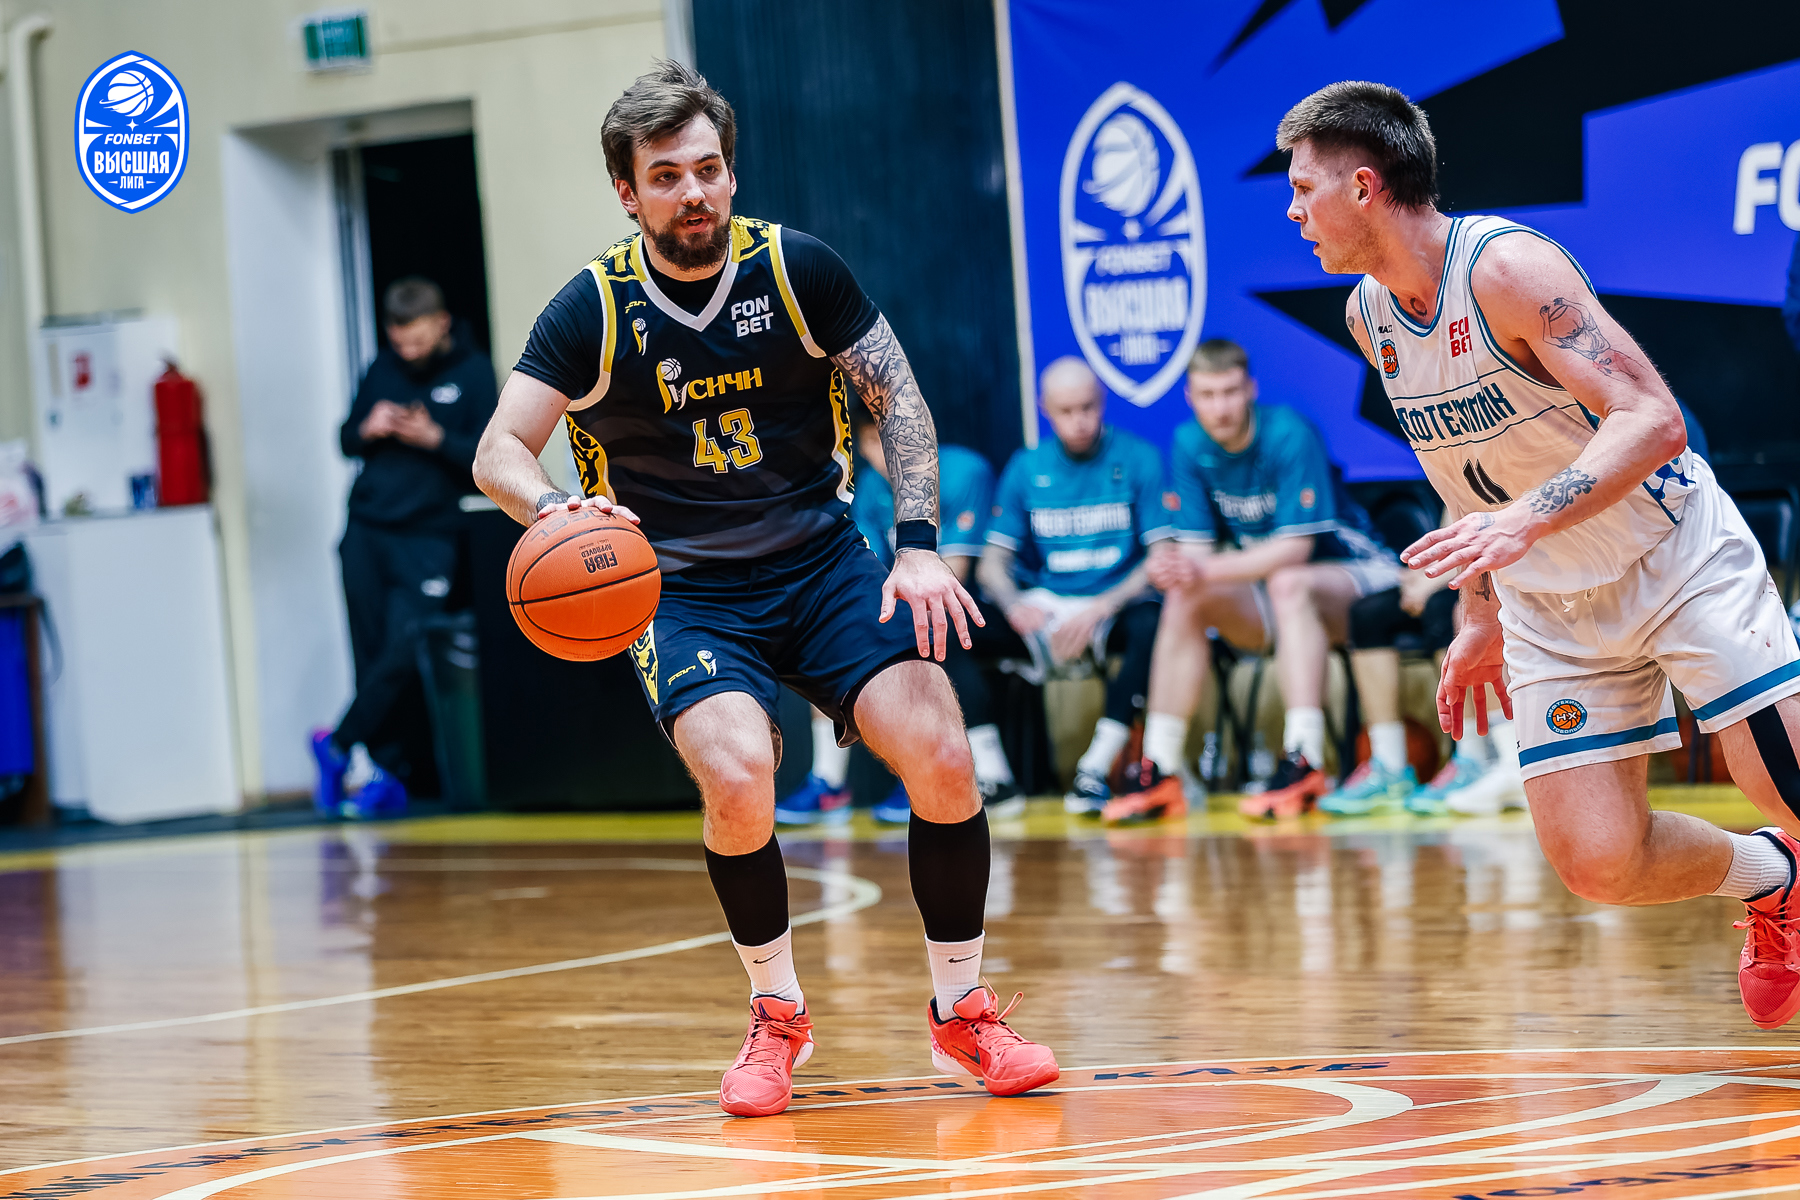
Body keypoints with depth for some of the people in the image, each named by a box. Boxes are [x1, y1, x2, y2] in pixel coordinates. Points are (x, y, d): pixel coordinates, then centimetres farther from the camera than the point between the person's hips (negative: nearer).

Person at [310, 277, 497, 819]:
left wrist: (435, 438, -20)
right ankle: (382, 770, 6)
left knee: (403, 653, -13)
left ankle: (341, 745, -1)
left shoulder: (473, 373, -1)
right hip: (366, 533, 4)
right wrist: (367, 430, -5)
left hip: (427, 538, -4)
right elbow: (346, 439, 18)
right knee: (370, 657, 1)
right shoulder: (383, 368, 11)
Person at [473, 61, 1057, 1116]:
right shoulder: (594, 309, -8)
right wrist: (555, 509, -30)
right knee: (738, 774, -28)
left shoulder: (798, 268, -5)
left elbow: (899, 397, 2)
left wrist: (919, 546, -10)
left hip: (825, 562, 2)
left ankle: (964, 1011, 4)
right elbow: (500, 453, -7)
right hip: (681, 587, -2)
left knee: (941, 753, -18)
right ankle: (778, 1017, -3)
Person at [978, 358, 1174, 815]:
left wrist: (1100, 610, -20)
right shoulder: (1026, 468, 9)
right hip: (1042, 609, 3)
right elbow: (992, 562, 8)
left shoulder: (1138, 459, 1)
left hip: (1113, 608, -3)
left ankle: (1096, 769, -35)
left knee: (1151, 623, -37)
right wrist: (1015, 606, -16)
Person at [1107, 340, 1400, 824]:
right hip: (1269, 594, 6)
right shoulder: (1190, 444, -5)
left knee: (1287, 584, -35)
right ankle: (1160, 771, -15)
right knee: (1182, 601, -16)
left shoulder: (1289, 434, -23)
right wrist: (1174, 570, -29)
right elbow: (1195, 546, -5)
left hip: (1352, 572, -6)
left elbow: (1296, 547, -27)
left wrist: (1208, 571, -35)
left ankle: (1304, 762, -43)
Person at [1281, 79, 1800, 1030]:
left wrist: (1530, 519, -43)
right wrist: (1480, 611, 16)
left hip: (1679, 560, -6)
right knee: (1597, 863, -5)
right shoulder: (1369, 317, 1)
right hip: (1552, 609, 6)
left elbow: (1654, 419, -31)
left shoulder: (1507, 267, -22)